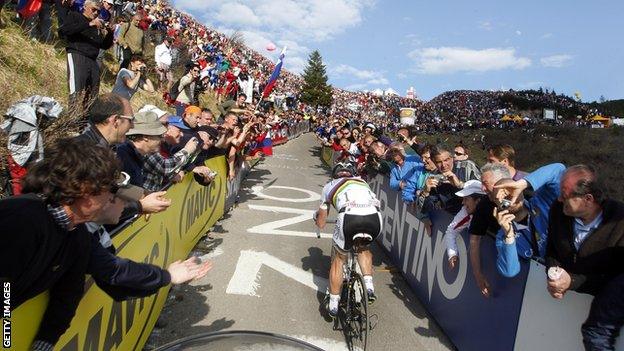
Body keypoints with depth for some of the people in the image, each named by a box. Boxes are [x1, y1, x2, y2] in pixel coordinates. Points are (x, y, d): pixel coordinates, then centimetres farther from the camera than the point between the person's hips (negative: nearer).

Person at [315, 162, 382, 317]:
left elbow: (321, 223, 36)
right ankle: (369, 287, 22)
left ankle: (333, 304, 29)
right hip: (375, 218, 3)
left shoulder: (330, 186, 30)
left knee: (338, 259, 23)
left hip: (349, 217, -2)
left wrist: (318, 219, 60)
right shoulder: (362, 182, 36)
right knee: (363, 248, 35)